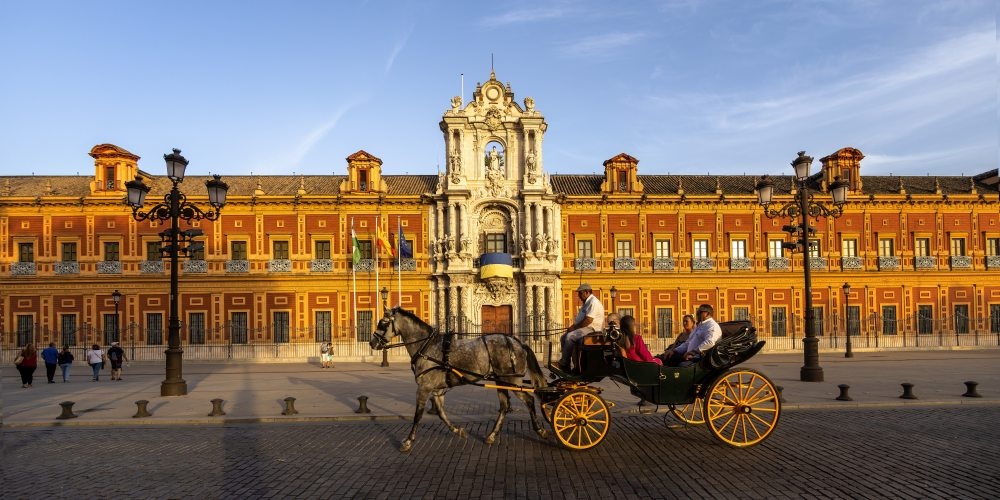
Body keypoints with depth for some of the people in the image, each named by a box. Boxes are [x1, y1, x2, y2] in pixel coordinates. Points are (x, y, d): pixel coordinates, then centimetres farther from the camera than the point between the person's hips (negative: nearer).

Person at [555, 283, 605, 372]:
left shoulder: (593, 302, -13)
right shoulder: (586, 303, 21)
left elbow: (588, 320, -23)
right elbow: (579, 319, 23)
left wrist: (574, 327, -15)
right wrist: (572, 327, 5)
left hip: (592, 329, -11)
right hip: (585, 328, 11)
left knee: (570, 337, -27)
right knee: (563, 338, 0)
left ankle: (564, 364, -19)